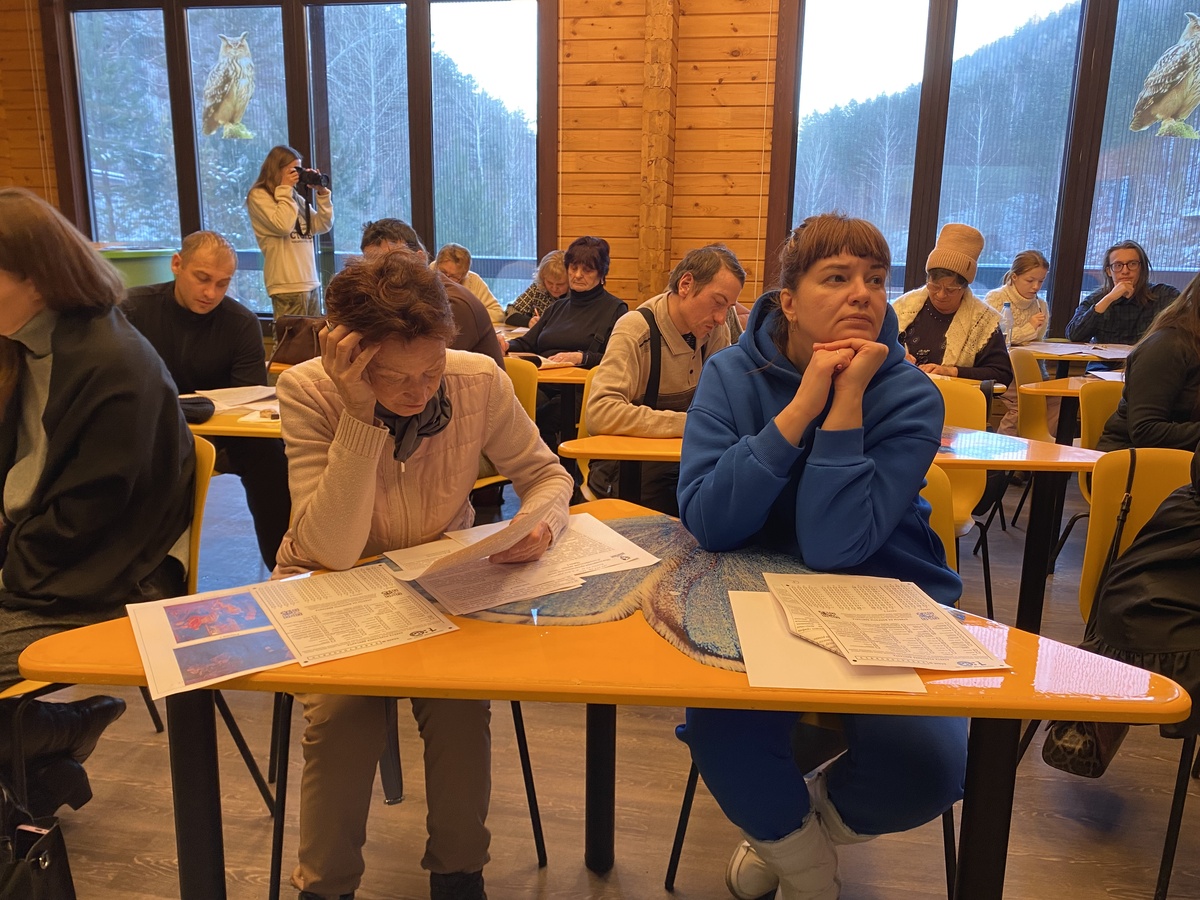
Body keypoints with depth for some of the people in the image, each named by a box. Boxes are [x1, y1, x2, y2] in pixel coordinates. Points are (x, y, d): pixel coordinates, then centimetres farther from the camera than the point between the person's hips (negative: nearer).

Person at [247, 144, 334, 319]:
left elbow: (323, 226, 15)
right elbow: (283, 226, -17)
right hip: (288, 285, -7)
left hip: (311, 282, 7)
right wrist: (285, 190, -7)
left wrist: (322, 193, 6)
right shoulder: (259, 196, -2)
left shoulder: (296, 197, 18)